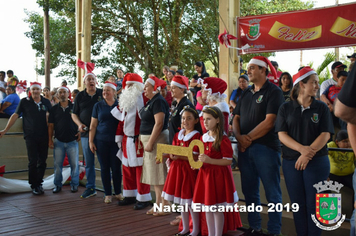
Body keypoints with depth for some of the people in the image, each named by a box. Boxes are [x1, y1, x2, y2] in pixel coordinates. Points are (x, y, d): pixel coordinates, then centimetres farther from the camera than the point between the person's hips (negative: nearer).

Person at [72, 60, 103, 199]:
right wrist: (79, 124, -5)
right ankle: (90, 188, 19)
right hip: (86, 133, 2)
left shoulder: (103, 93, 3)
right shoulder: (80, 96, 9)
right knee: (88, 162, 8)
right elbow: (74, 114, 14)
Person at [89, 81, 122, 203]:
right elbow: (93, 125, 6)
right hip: (101, 141, 1)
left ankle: (118, 192, 20)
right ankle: (108, 194, 17)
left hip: (116, 141, -1)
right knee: (104, 167, 5)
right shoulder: (98, 105, 5)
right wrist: (91, 141, 1)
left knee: (116, 167, 3)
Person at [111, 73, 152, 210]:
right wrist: (119, 138, 15)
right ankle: (130, 196, 27)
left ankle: (143, 198, 8)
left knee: (140, 169, -3)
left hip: (138, 141, -8)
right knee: (127, 169, 14)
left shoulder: (143, 99, -9)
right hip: (127, 140, 8)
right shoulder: (125, 100, 16)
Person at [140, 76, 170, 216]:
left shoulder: (158, 101, -16)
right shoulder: (151, 101, 15)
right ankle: (158, 204, 22)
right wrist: (146, 141, 17)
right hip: (149, 140, 10)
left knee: (159, 174, -5)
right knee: (155, 173, 14)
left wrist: (150, 143, -24)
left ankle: (165, 205, 3)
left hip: (157, 140, -10)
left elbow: (159, 123, -23)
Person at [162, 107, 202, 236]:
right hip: (176, 169, 7)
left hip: (189, 170, -7)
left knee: (191, 202, -1)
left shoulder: (196, 136, -10)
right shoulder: (177, 135, 11)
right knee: (181, 201, 14)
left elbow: (195, 158, -16)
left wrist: (179, 156, -26)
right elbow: (173, 153, 14)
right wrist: (172, 156, -8)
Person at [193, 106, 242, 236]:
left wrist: (209, 160, -24)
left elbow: (228, 161, -16)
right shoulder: (203, 138, 8)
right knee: (207, 207, 13)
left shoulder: (223, 139, -13)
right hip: (205, 174, 7)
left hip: (219, 175, -7)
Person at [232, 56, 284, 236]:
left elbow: (269, 121, -15)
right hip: (244, 148, 7)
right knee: (249, 191, 12)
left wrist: (249, 138, -12)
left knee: (272, 193, 1)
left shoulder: (274, 91, -5)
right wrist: (239, 137, -7)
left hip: (266, 148, -7)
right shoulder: (246, 94, 16)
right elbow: (236, 118, 12)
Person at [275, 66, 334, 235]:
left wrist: (309, 153, -20)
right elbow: (282, 134, -5)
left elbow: (325, 134, -6)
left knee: (313, 204, 3)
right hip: (291, 162, 1)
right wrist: (302, 149, -20)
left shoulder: (321, 107, 3)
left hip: (317, 162, -1)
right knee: (298, 204, 8)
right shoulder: (286, 108, 4)